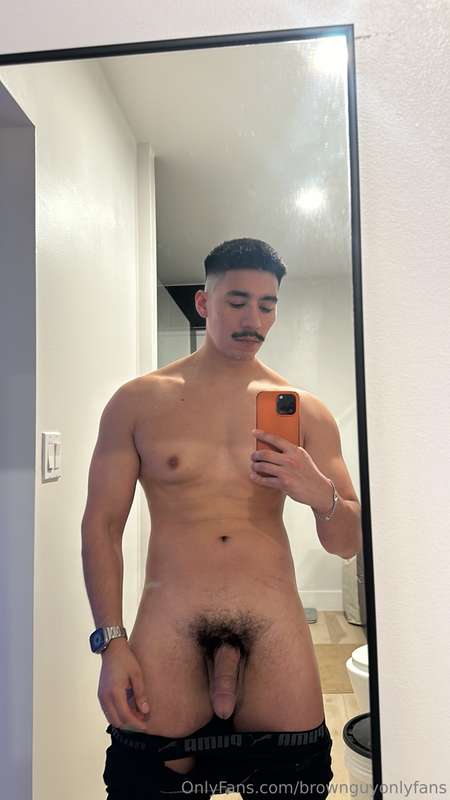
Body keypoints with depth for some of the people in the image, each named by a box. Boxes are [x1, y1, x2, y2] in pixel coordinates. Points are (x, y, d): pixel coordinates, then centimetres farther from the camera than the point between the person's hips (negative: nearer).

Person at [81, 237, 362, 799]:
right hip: (169, 631, -1)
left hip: (275, 633, 2)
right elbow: (101, 525, 3)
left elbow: (348, 545, 6)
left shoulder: (305, 411, 4)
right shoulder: (140, 401, 1)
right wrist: (110, 643, -5)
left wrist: (322, 495, -15)